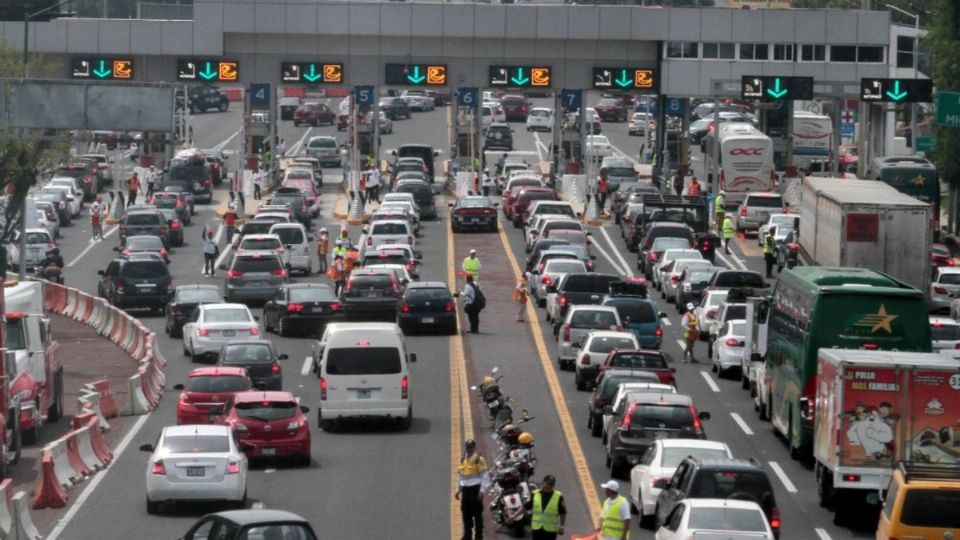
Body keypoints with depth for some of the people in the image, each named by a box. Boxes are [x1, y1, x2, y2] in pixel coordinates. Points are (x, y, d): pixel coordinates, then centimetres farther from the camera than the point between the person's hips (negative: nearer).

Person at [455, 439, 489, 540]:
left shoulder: (478, 460, -7)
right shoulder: (462, 460, 13)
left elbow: (484, 476, -9)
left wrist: (482, 491, -15)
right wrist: (458, 490, 17)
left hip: (475, 489, -6)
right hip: (465, 490, 6)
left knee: (477, 514, -1)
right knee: (466, 514, 10)